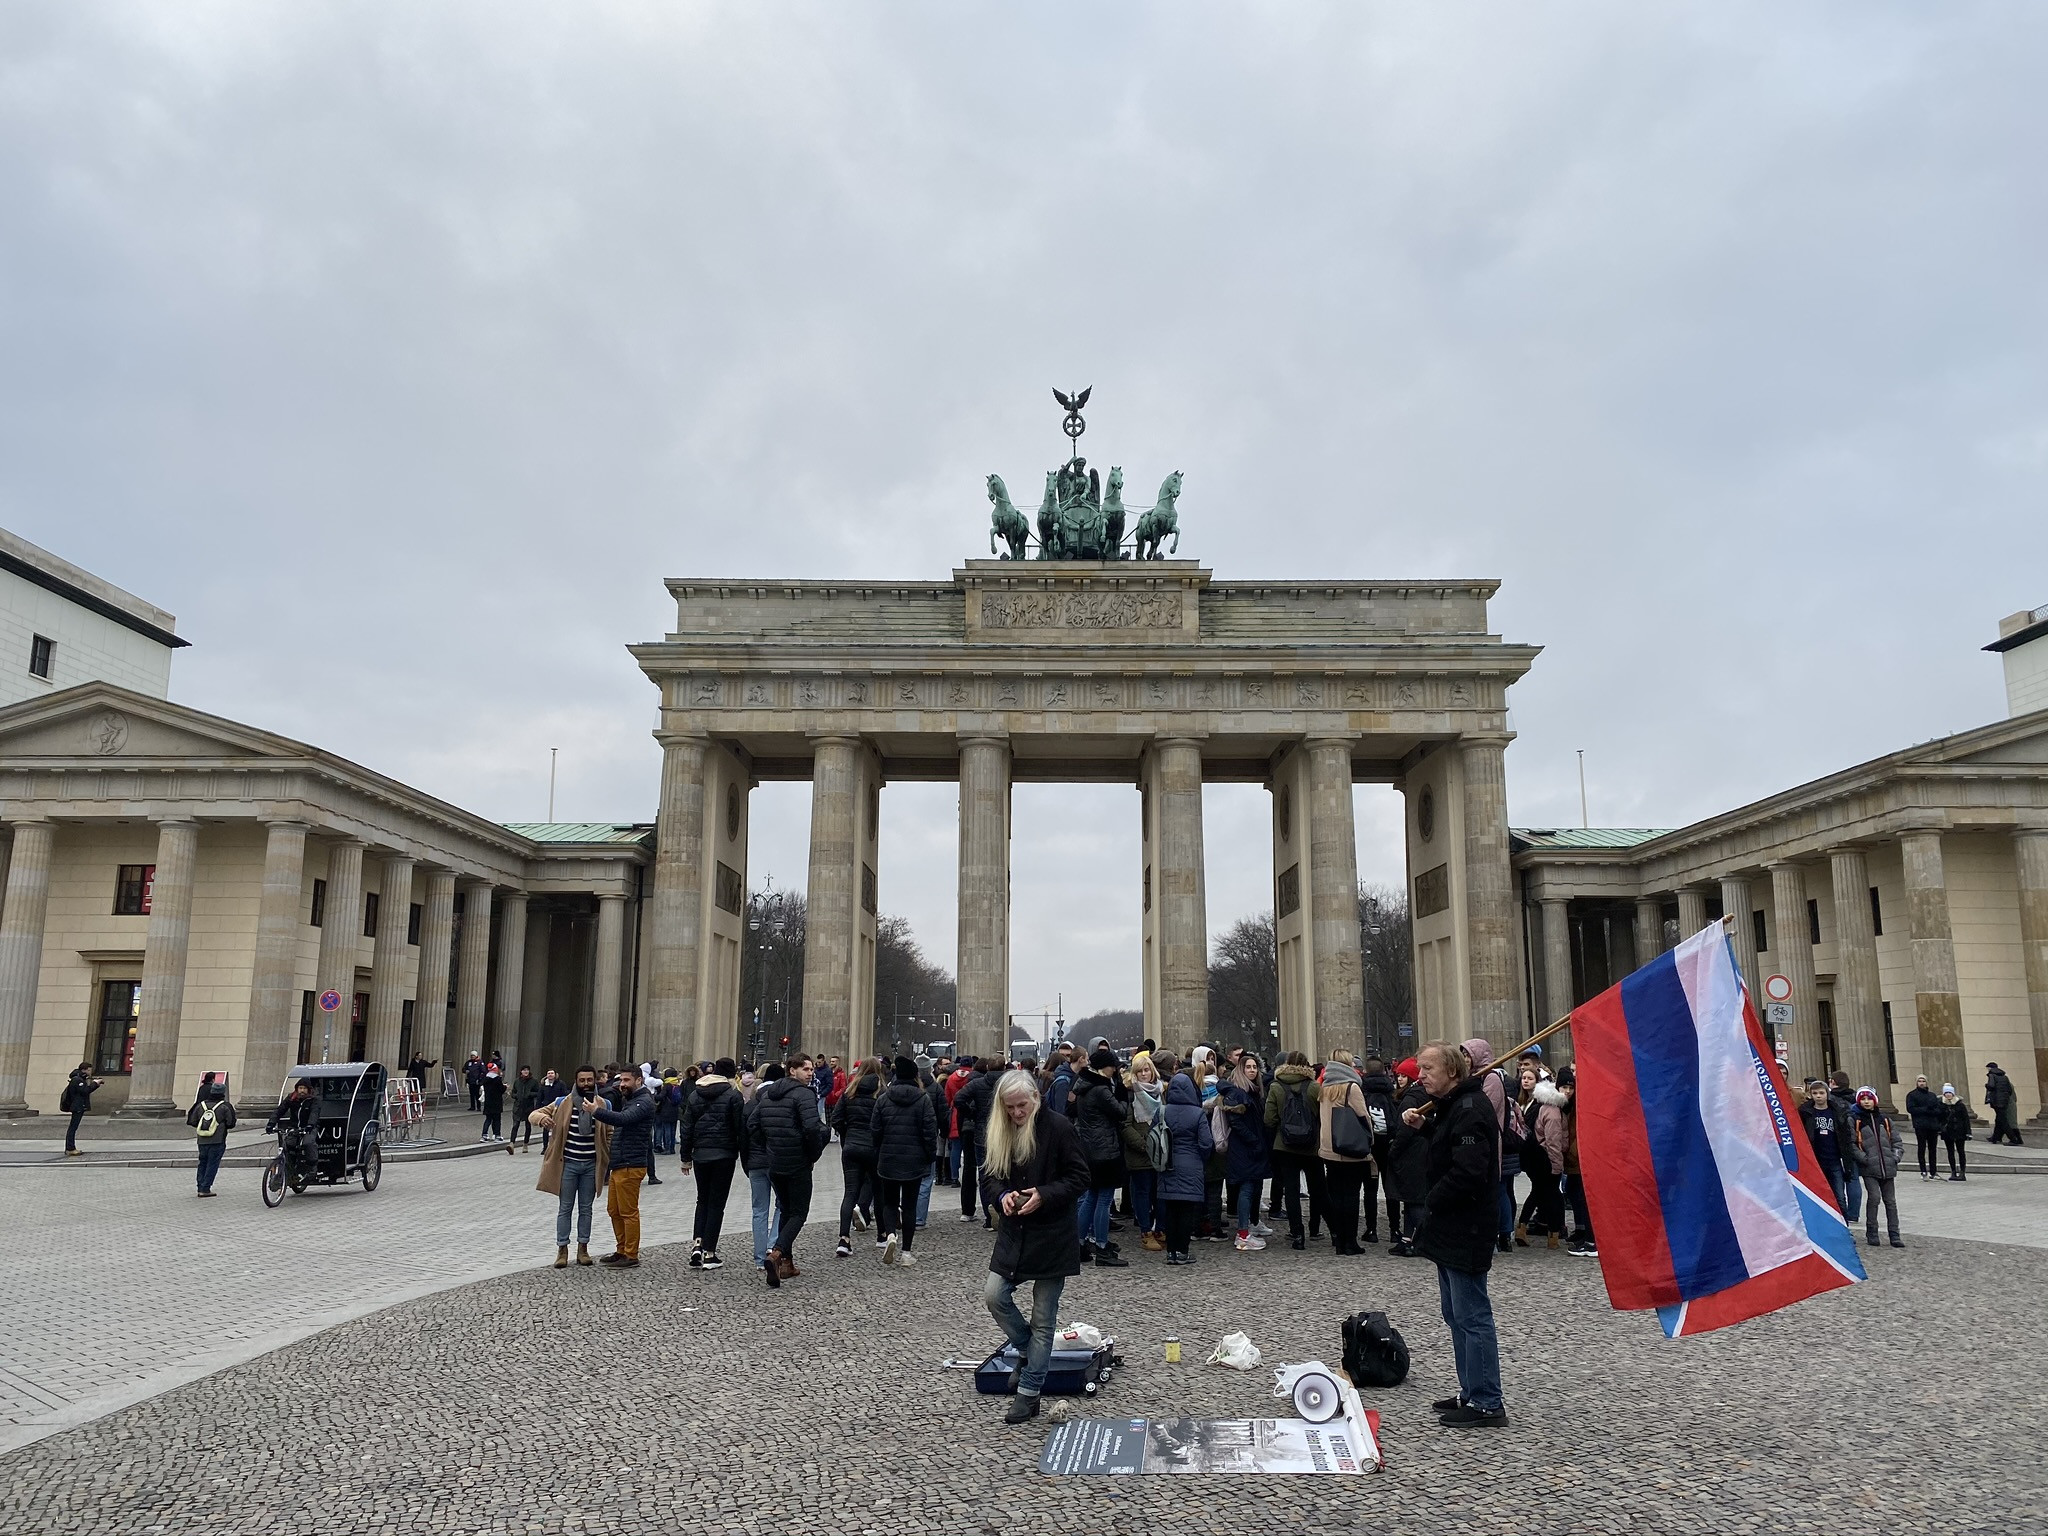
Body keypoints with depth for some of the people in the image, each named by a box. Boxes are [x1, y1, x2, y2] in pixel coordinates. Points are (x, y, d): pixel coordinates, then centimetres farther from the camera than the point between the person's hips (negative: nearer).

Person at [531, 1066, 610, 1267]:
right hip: (568, 1164, -1)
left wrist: (608, 1163, 1)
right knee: (565, 1208, 5)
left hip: (591, 1165, 1)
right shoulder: (563, 1103, -4)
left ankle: (583, 1247, 20)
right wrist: (542, 1118, -27)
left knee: (586, 1209, 11)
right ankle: (562, 1249, 13)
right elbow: (533, 1114, -2)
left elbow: (609, 1135, 7)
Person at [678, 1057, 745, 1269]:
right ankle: (709, 1254, 4)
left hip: (700, 1154, 4)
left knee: (703, 1200, 18)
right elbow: (740, 1127, -10)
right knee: (717, 1203, 3)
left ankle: (697, 1243, 2)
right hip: (724, 1155, -4)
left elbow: (686, 1128, 9)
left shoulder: (695, 1094, 7)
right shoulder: (733, 1095, -8)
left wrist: (686, 1157, 14)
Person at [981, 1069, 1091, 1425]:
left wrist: (1043, 1195, -22)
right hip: (1013, 1232, 5)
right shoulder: (1000, 1132, 3)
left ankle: (1028, 1393, 15)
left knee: (1043, 1318, 4)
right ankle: (1030, 1352, 23)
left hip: (1052, 1235, -5)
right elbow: (989, 1177, 9)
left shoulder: (1059, 1128, -13)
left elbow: (1079, 1177, -11)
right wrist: (1003, 1195, -12)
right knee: (994, 1296, -3)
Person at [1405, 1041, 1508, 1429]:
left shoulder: (1470, 1109, -20)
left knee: (1471, 1316, -4)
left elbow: (1468, 1172, -27)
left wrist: (1431, 1203, -15)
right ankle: (1472, 1393, 27)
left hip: (1466, 1230, -11)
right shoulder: (1451, 1104, 14)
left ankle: (1487, 1404, 3)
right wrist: (1422, 1125, 12)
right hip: (1451, 1228, 11)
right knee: (1456, 1314, 17)